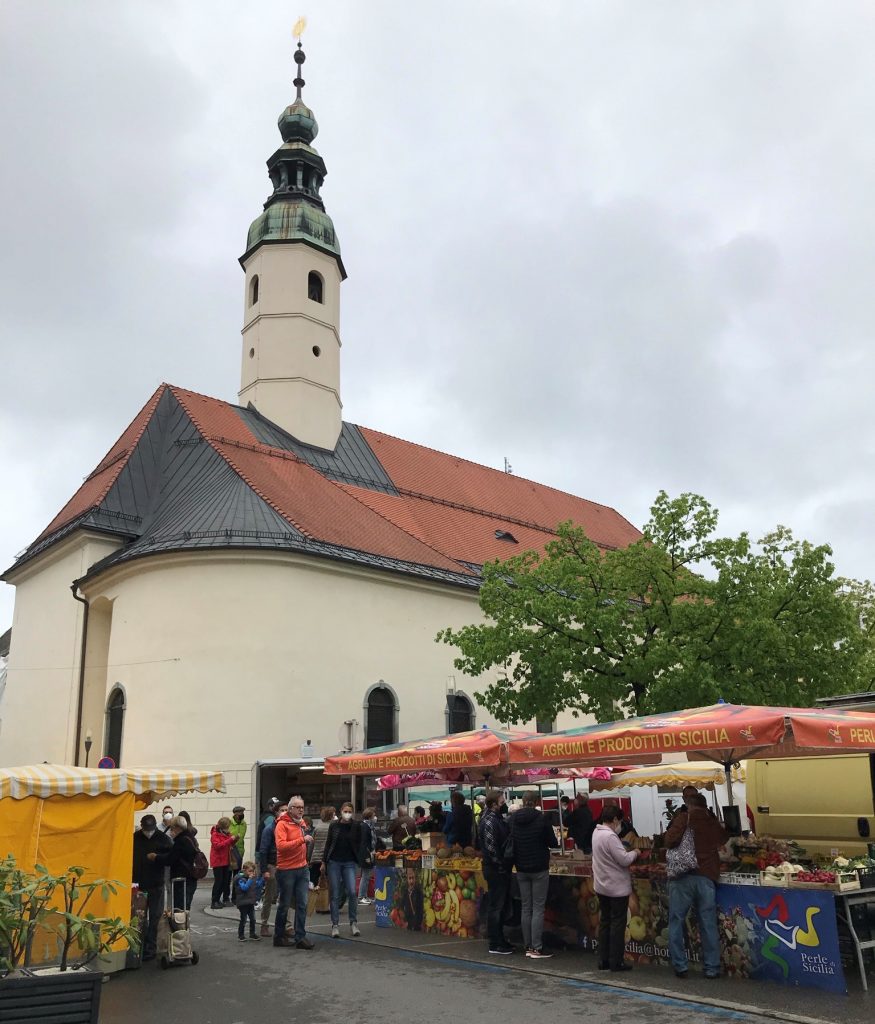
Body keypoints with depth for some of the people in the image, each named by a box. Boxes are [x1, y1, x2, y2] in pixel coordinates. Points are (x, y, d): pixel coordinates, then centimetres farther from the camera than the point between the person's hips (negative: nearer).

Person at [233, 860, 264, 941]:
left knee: (252, 919, 11)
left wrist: (263, 879, -6)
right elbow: (244, 888, -28)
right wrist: (250, 879, -30)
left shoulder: (253, 878, 4)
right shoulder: (240, 879, -15)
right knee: (243, 919, 2)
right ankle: (241, 935, 15)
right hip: (243, 903, -6)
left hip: (251, 902, 6)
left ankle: (252, 933, 24)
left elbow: (258, 885, 8)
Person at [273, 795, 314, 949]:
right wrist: (302, 840, -28)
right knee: (284, 905, 7)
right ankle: (279, 936, 22)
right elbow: (281, 846, -26)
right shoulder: (282, 824, -12)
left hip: (302, 869, 6)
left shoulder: (301, 823, 11)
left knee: (302, 904, 2)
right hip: (287, 871, -6)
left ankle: (300, 937, 7)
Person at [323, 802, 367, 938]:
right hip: (334, 862, 1)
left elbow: (360, 844, 5)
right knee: (335, 895, 2)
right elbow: (328, 844, 8)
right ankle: (335, 925, 10)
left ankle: (353, 923, 3)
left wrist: (359, 860, -3)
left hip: (349, 863, -1)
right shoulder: (334, 825, 1)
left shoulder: (357, 826, -1)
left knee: (352, 892, -12)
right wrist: (324, 861, 7)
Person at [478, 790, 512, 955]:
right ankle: (495, 945, 6)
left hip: (501, 869, 10)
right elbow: (491, 848, -22)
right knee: (495, 907, -1)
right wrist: (501, 865, -17)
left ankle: (500, 940, 27)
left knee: (501, 905, 17)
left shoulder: (498, 818, 12)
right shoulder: (489, 821, -19)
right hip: (495, 870, -10)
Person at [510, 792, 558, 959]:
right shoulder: (541, 819, -13)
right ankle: (537, 948, -2)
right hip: (539, 869, -4)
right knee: (538, 909, 0)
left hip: (521, 869, 4)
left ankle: (528, 947, 13)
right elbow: (553, 843, -7)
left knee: (526, 908, 11)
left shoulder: (513, 818, -1)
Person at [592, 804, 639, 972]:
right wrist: (634, 853, -5)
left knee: (604, 922, 14)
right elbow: (624, 859, -23)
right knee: (618, 924, 1)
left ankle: (603, 960, 19)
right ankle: (616, 962, 6)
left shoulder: (597, 832, 7)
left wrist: (627, 851, 7)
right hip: (617, 888, -9)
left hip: (601, 887, 9)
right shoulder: (610, 836, -23)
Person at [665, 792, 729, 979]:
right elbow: (724, 838, 29)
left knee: (676, 922, 7)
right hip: (706, 878, 3)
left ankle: (680, 966, 7)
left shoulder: (683, 819, -3)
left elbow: (671, 840, -15)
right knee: (708, 925, 9)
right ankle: (712, 968, 12)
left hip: (682, 878, -3)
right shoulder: (713, 823, 9)